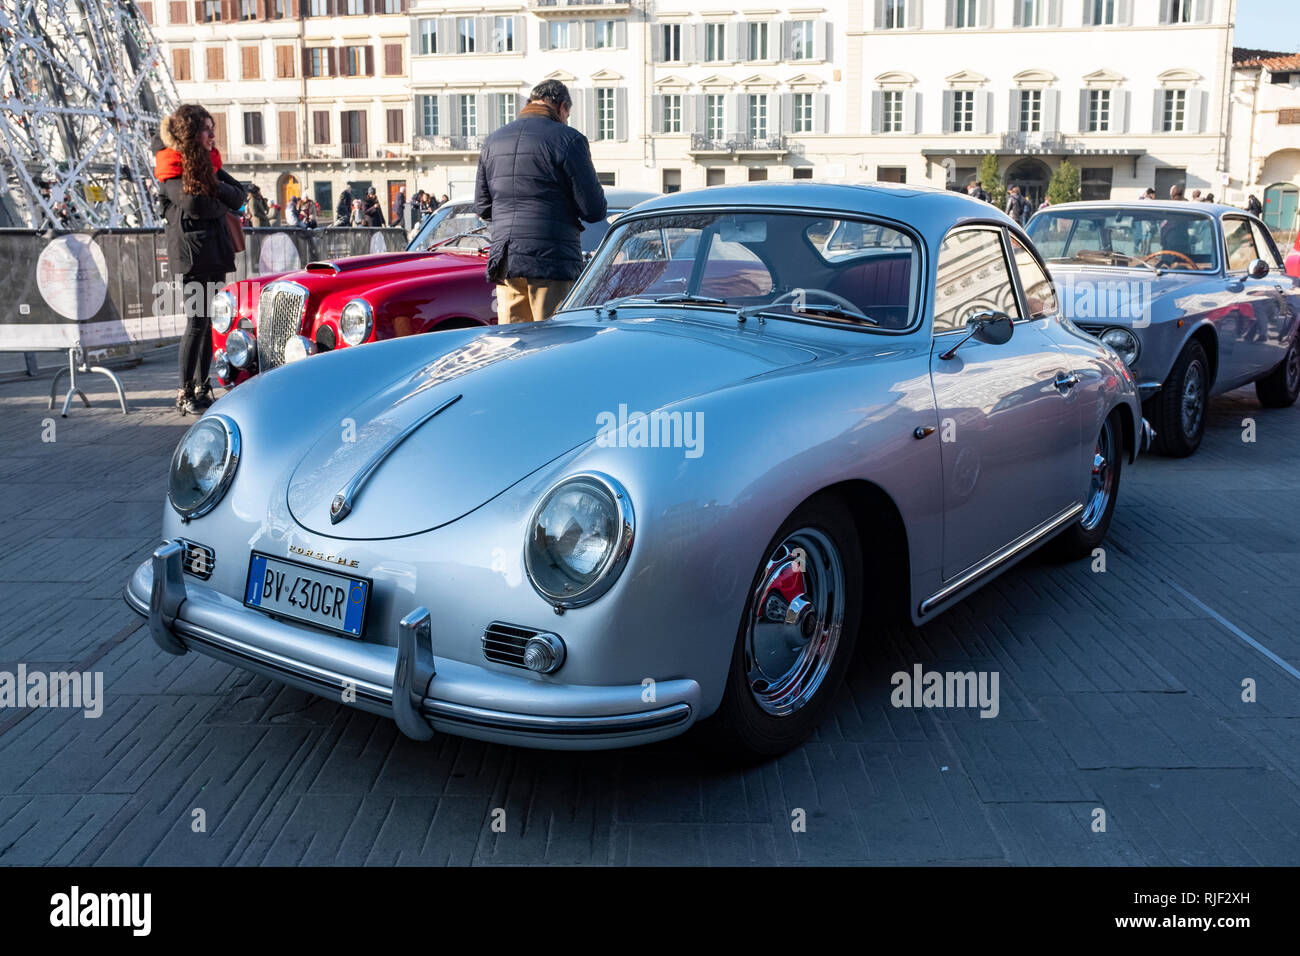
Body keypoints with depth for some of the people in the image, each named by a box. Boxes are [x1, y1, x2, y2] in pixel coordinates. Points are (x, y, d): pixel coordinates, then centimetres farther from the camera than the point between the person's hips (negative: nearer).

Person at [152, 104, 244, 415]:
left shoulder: (208, 161, 16)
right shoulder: (172, 170, -6)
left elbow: (238, 195, 9)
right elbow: (195, 205, -20)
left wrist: (213, 186, -8)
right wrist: (221, 203, -2)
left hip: (216, 251, 7)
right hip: (191, 253, -7)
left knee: (211, 321, 8)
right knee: (197, 322, -9)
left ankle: (202, 389, 16)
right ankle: (185, 395, -2)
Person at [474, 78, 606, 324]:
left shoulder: (493, 141, 15)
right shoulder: (568, 139, -4)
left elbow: (482, 208, 19)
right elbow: (594, 210, -6)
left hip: (504, 262, 6)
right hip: (552, 260, -5)